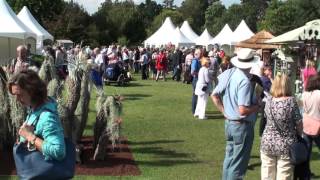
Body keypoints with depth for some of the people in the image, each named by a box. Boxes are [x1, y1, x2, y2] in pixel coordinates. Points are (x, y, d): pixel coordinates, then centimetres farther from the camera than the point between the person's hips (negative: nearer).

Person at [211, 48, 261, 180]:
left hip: (229, 123, 8)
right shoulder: (245, 81, -23)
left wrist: (224, 112, 10)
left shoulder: (228, 73, 0)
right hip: (242, 125, -8)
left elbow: (214, 95, 6)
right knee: (238, 164, 5)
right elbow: (243, 110, -27)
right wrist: (257, 105, -11)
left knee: (229, 158, 22)